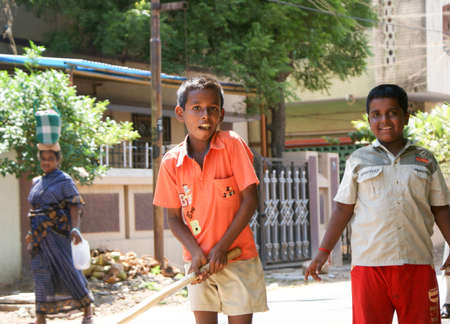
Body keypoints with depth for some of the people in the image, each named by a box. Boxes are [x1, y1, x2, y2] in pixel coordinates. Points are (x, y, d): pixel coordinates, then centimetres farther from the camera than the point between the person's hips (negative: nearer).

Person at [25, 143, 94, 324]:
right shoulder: (37, 182, 15)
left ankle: (87, 309, 8)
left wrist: (75, 228, -22)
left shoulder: (64, 181, -2)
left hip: (57, 232, -6)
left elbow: (75, 207, -9)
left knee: (66, 270, -7)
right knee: (41, 272, 2)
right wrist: (32, 233, 20)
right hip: (40, 234, 6)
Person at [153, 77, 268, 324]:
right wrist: (196, 252, -13)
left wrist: (221, 247, -12)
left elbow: (249, 200, -9)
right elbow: (173, 217, 3)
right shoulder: (171, 162, -2)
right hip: (198, 260, 2)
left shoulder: (232, 145, -9)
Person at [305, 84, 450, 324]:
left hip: (417, 264, 1)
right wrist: (323, 251, 2)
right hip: (369, 265, -1)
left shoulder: (425, 160, 11)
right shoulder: (359, 160, 9)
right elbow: (343, 209, 8)